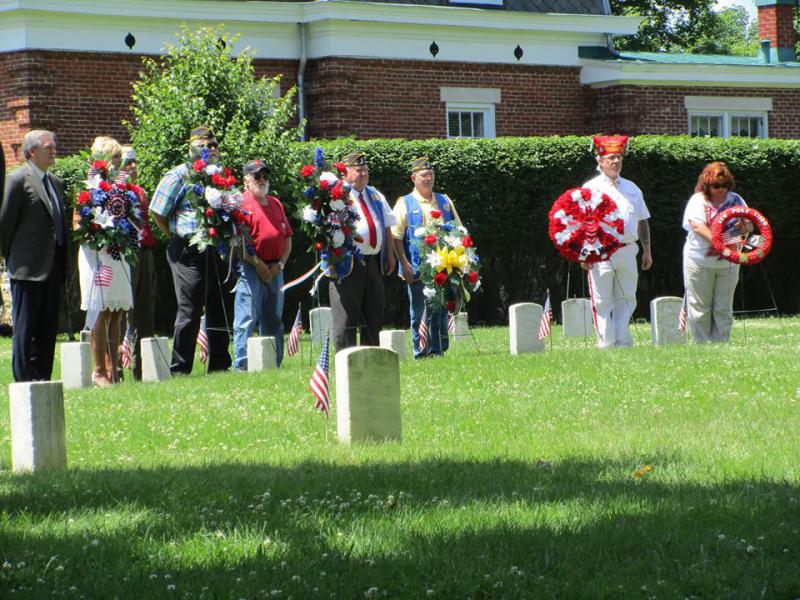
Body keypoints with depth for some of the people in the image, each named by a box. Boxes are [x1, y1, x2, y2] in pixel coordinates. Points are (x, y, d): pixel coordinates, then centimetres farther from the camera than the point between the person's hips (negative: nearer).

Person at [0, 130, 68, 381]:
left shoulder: (55, 182, 15)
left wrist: (62, 263, 14)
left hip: (52, 269, 7)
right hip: (28, 269, -7)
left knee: (48, 328, 8)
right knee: (25, 329, -3)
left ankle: (43, 378, 13)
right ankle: (25, 380, -2)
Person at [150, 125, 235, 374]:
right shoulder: (178, 176, -3)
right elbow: (157, 214, -3)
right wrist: (180, 238, 0)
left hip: (219, 253, 6)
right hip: (190, 252, -6)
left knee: (222, 312, 9)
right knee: (189, 312, -6)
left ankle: (219, 364, 18)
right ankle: (180, 369, 0)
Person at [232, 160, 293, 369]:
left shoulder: (275, 204, 19)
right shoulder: (241, 203, -3)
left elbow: (287, 237, 19)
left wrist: (280, 264, 3)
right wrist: (257, 263, -14)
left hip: (275, 270, 7)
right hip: (251, 268, -7)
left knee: (274, 319, 11)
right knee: (247, 317, -10)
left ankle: (275, 362, 17)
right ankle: (241, 364, -9)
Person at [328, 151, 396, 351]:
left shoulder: (376, 196, 19)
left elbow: (387, 227, 22)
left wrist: (390, 255, 16)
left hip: (373, 262, 7)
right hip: (348, 263, -7)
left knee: (374, 315, 10)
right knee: (346, 316, -7)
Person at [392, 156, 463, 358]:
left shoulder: (444, 202, 14)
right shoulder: (405, 204, 1)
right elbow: (396, 236, -3)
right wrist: (404, 263, -12)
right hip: (417, 269, -4)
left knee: (441, 311, 7)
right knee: (419, 313, 1)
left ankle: (438, 350, 15)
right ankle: (421, 353, 5)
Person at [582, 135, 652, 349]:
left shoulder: (632, 189, 17)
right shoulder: (591, 188, 3)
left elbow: (642, 221, 21)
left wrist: (647, 250, 15)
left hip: (628, 249, 4)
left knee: (626, 300, 5)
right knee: (602, 302, -2)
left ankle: (623, 343, 10)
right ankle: (606, 345, -1)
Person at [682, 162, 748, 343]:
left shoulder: (735, 200, 7)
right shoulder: (697, 200, -4)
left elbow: (749, 225, 9)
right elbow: (697, 226, -18)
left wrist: (744, 226, -17)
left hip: (728, 262, 3)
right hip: (700, 262, -3)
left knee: (723, 308, 6)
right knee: (700, 308, 1)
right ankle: (703, 345, 9)